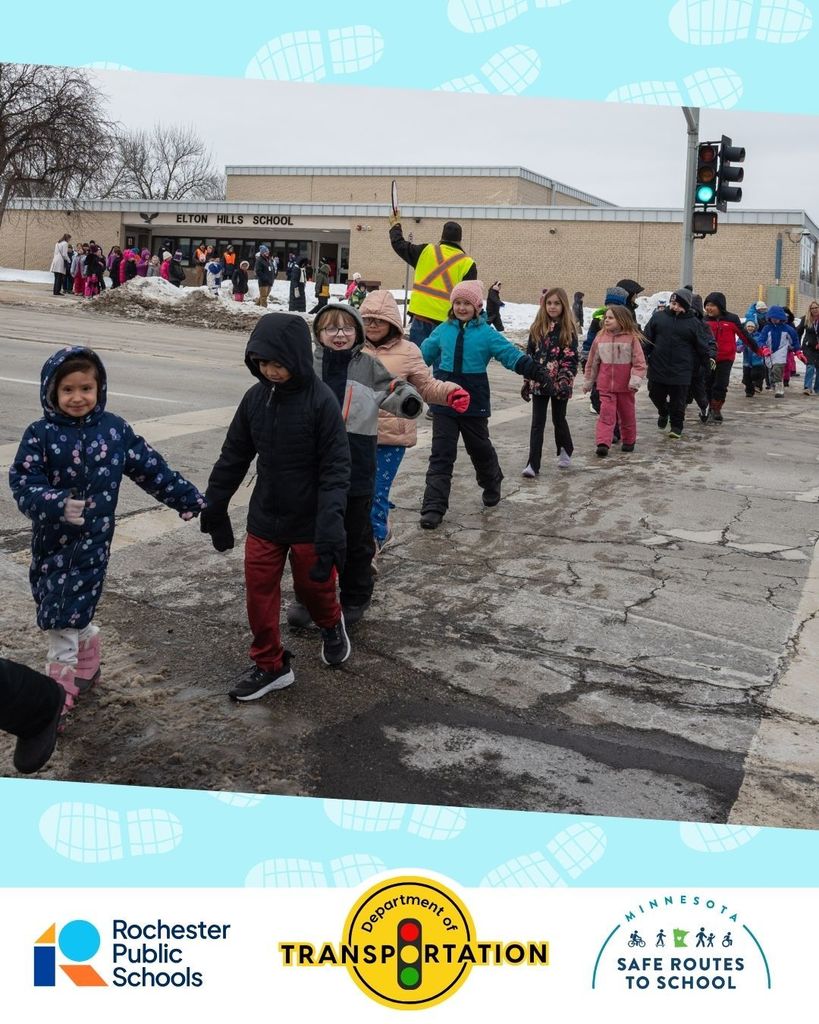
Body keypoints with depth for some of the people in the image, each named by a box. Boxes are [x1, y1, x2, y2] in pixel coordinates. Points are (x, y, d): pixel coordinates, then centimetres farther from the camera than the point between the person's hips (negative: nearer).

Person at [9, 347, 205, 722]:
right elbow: (22, 481, -13)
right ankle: (88, 662, 42)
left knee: (65, 619, -2)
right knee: (69, 614, 14)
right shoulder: (40, 434, -6)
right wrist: (57, 504, -31)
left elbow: (151, 467, 5)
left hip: (92, 540, -1)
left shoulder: (115, 429, -2)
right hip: (51, 541, 2)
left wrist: (187, 498, 8)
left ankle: (57, 699, 11)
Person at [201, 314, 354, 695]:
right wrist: (214, 504, 12)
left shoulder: (321, 401, -18)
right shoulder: (256, 397, -3)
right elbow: (234, 455, 8)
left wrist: (330, 525, -26)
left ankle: (332, 625, 45)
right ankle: (269, 664, 23)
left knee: (313, 585, 12)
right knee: (259, 592, 6)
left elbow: (336, 468, -18)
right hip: (264, 517, 4)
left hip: (308, 520, -4)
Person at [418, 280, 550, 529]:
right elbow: (423, 355, 18)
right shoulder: (443, 331, 4)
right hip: (444, 400, 1)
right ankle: (434, 507, -2)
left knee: (480, 448, 16)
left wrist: (536, 371, -23)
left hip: (474, 402, -1)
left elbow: (513, 355, -10)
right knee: (441, 454, -2)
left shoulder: (486, 333, -4)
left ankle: (491, 486, 44)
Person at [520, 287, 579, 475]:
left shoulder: (568, 330, -3)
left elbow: (571, 358, -7)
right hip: (539, 383, 2)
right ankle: (533, 465, -2)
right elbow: (529, 355, 7)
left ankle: (565, 452, 37)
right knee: (537, 423, -1)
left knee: (559, 420, 12)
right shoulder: (537, 328, 4)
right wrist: (527, 380, 4)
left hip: (558, 384, -2)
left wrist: (565, 381, -18)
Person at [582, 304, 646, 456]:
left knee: (627, 414, 12)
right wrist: (589, 381, 14)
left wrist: (636, 379, -18)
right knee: (606, 414, -6)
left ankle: (629, 441, 28)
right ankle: (603, 443, -11)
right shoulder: (600, 337, 1)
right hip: (605, 385, 1)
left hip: (625, 386, -1)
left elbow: (639, 362, -7)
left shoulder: (632, 338, -7)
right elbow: (592, 361, 10)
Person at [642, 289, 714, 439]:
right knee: (656, 395, 15)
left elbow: (703, 345, 4)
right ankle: (663, 413, 44)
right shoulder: (658, 317, 3)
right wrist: (643, 357, 2)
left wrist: (708, 361, 2)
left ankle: (676, 426, 17)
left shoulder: (694, 323, 0)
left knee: (678, 401, 2)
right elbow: (647, 339, 6)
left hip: (681, 371, -2)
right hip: (657, 368, 2)